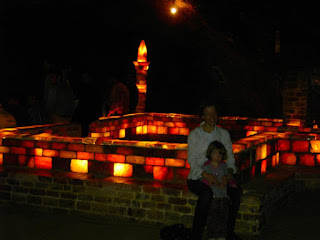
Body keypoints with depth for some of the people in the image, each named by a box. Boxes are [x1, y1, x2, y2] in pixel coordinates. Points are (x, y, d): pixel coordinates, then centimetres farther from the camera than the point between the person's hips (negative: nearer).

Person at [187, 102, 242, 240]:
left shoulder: (224, 134, 7)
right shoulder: (194, 134, -5)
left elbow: (230, 156, 10)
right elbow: (191, 160, -9)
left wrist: (230, 169, -13)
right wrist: (205, 174, -26)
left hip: (218, 176, 4)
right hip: (197, 177, -4)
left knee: (236, 190, -25)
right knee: (207, 194, -37)